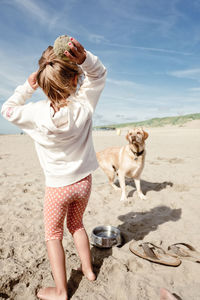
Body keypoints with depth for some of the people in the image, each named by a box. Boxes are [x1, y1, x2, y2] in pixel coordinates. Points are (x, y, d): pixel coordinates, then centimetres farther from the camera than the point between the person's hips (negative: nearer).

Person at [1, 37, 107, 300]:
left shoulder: (36, 113, -20)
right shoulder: (83, 106, -18)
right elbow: (99, 74, -3)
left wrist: (27, 86, -2)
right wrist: (84, 57, -21)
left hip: (57, 186, -2)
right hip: (83, 181, 3)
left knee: (53, 235, 18)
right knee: (76, 224, 27)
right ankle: (88, 269, 42)